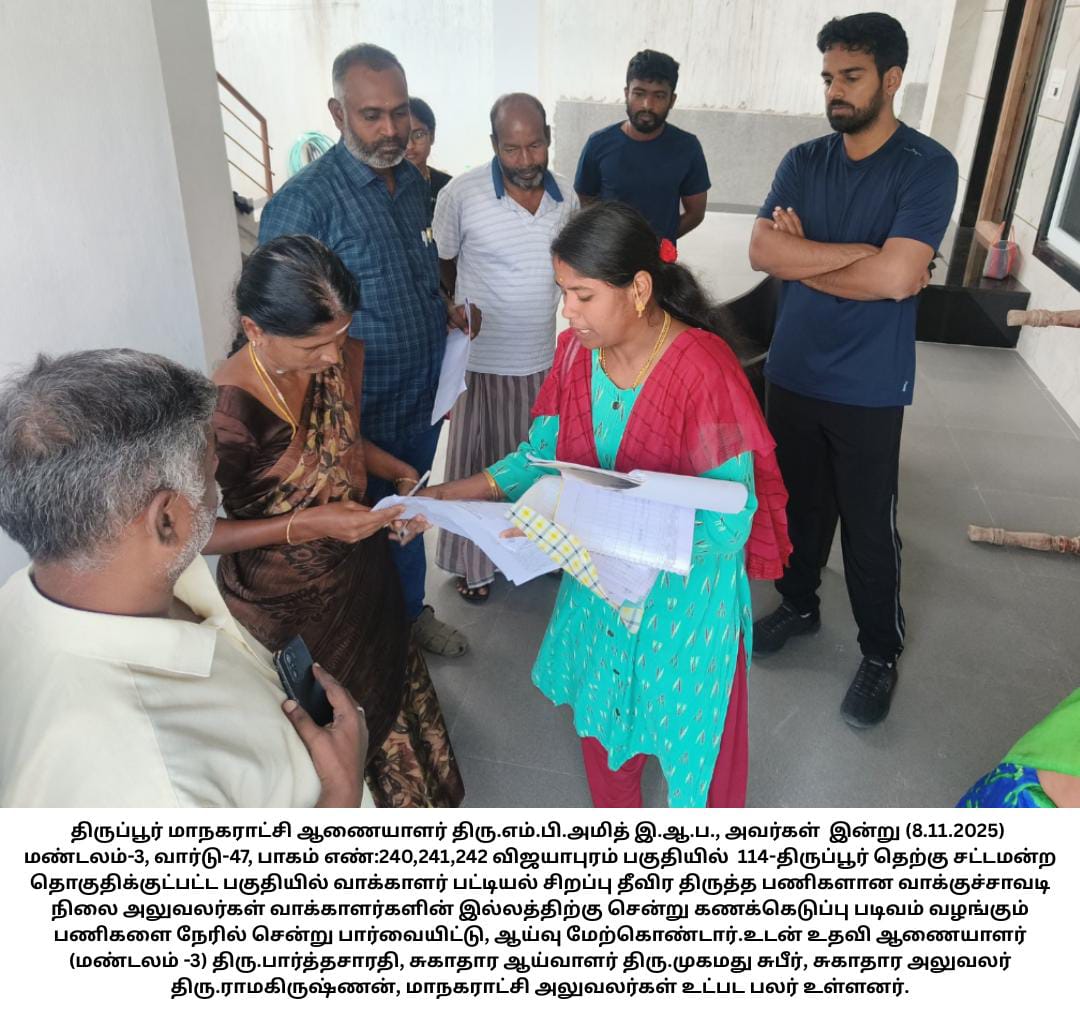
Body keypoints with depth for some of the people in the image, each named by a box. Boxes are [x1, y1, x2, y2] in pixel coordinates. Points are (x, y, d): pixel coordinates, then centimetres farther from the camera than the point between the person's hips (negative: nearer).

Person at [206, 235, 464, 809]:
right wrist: (306, 526, -29)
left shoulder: (343, 357, -11)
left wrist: (401, 474, -8)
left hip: (361, 575, 7)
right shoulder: (228, 412, -32)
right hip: (290, 610, -6)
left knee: (390, 697, 28)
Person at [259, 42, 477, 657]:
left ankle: (412, 611, 47)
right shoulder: (304, 201, -20)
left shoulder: (413, 181, 4)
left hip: (425, 397, 7)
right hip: (363, 412, -6)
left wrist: (447, 311, 0)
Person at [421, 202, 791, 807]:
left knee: (692, 736, 16)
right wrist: (446, 496, -12)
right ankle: (614, 810, 56)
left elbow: (730, 522, -27)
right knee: (602, 716, 25)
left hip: (686, 590, -5)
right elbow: (540, 456, 0)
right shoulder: (576, 351, -7)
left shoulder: (704, 371, -27)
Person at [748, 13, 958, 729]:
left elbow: (894, 278, -22)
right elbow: (762, 251, -12)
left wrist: (803, 255, -12)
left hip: (868, 389, -4)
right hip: (791, 373, 4)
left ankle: (882, 655, 26)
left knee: (869, 529, 6)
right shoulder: (804, 162, 4)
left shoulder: (928, 166, -9)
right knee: (798, 503, 18)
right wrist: (863, 253, -17)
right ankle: (799, 604, 42)